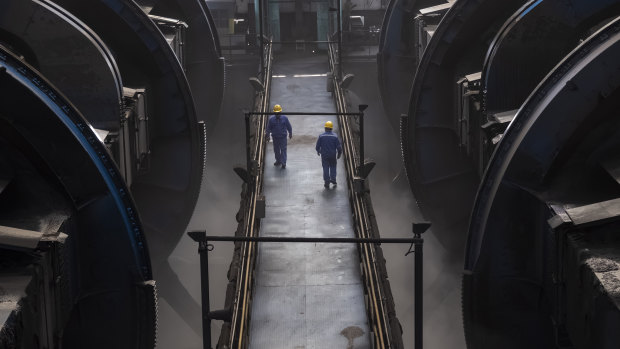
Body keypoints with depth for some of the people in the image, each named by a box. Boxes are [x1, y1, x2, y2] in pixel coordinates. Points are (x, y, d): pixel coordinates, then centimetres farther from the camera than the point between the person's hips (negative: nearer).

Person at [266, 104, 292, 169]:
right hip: (275, 137, 2)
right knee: (276, 149, 14)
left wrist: (290, 133, 14)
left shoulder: (284, 118, -7)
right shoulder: (271, 119, -5)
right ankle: (278, 161, 31)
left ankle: (283, 163, -2)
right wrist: (268, 136, 6)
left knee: (283, 150, -5)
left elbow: (289, 126, 6)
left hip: (283, 137, -2)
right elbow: (268, 128, 4)